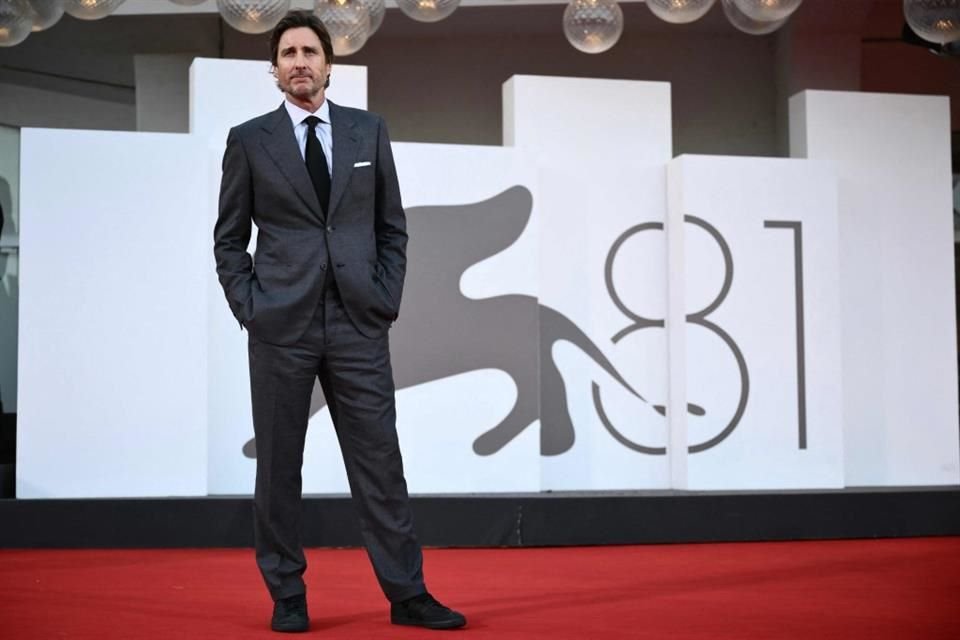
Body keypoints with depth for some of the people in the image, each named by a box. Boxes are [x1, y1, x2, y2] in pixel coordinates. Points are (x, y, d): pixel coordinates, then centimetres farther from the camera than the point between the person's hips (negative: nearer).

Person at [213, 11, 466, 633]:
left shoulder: (369, 131, 9)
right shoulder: (249, 140, 4)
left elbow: (393, 226, 12)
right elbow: (229, 237, 7)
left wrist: (387, 297, 2)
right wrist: (248, 307, -3)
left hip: (358, 323, 1)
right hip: (280, 324, -1)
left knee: (380, 462, 1)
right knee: (279, 464, 4)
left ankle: (407, 593, 7)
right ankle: (288, 596, 15)